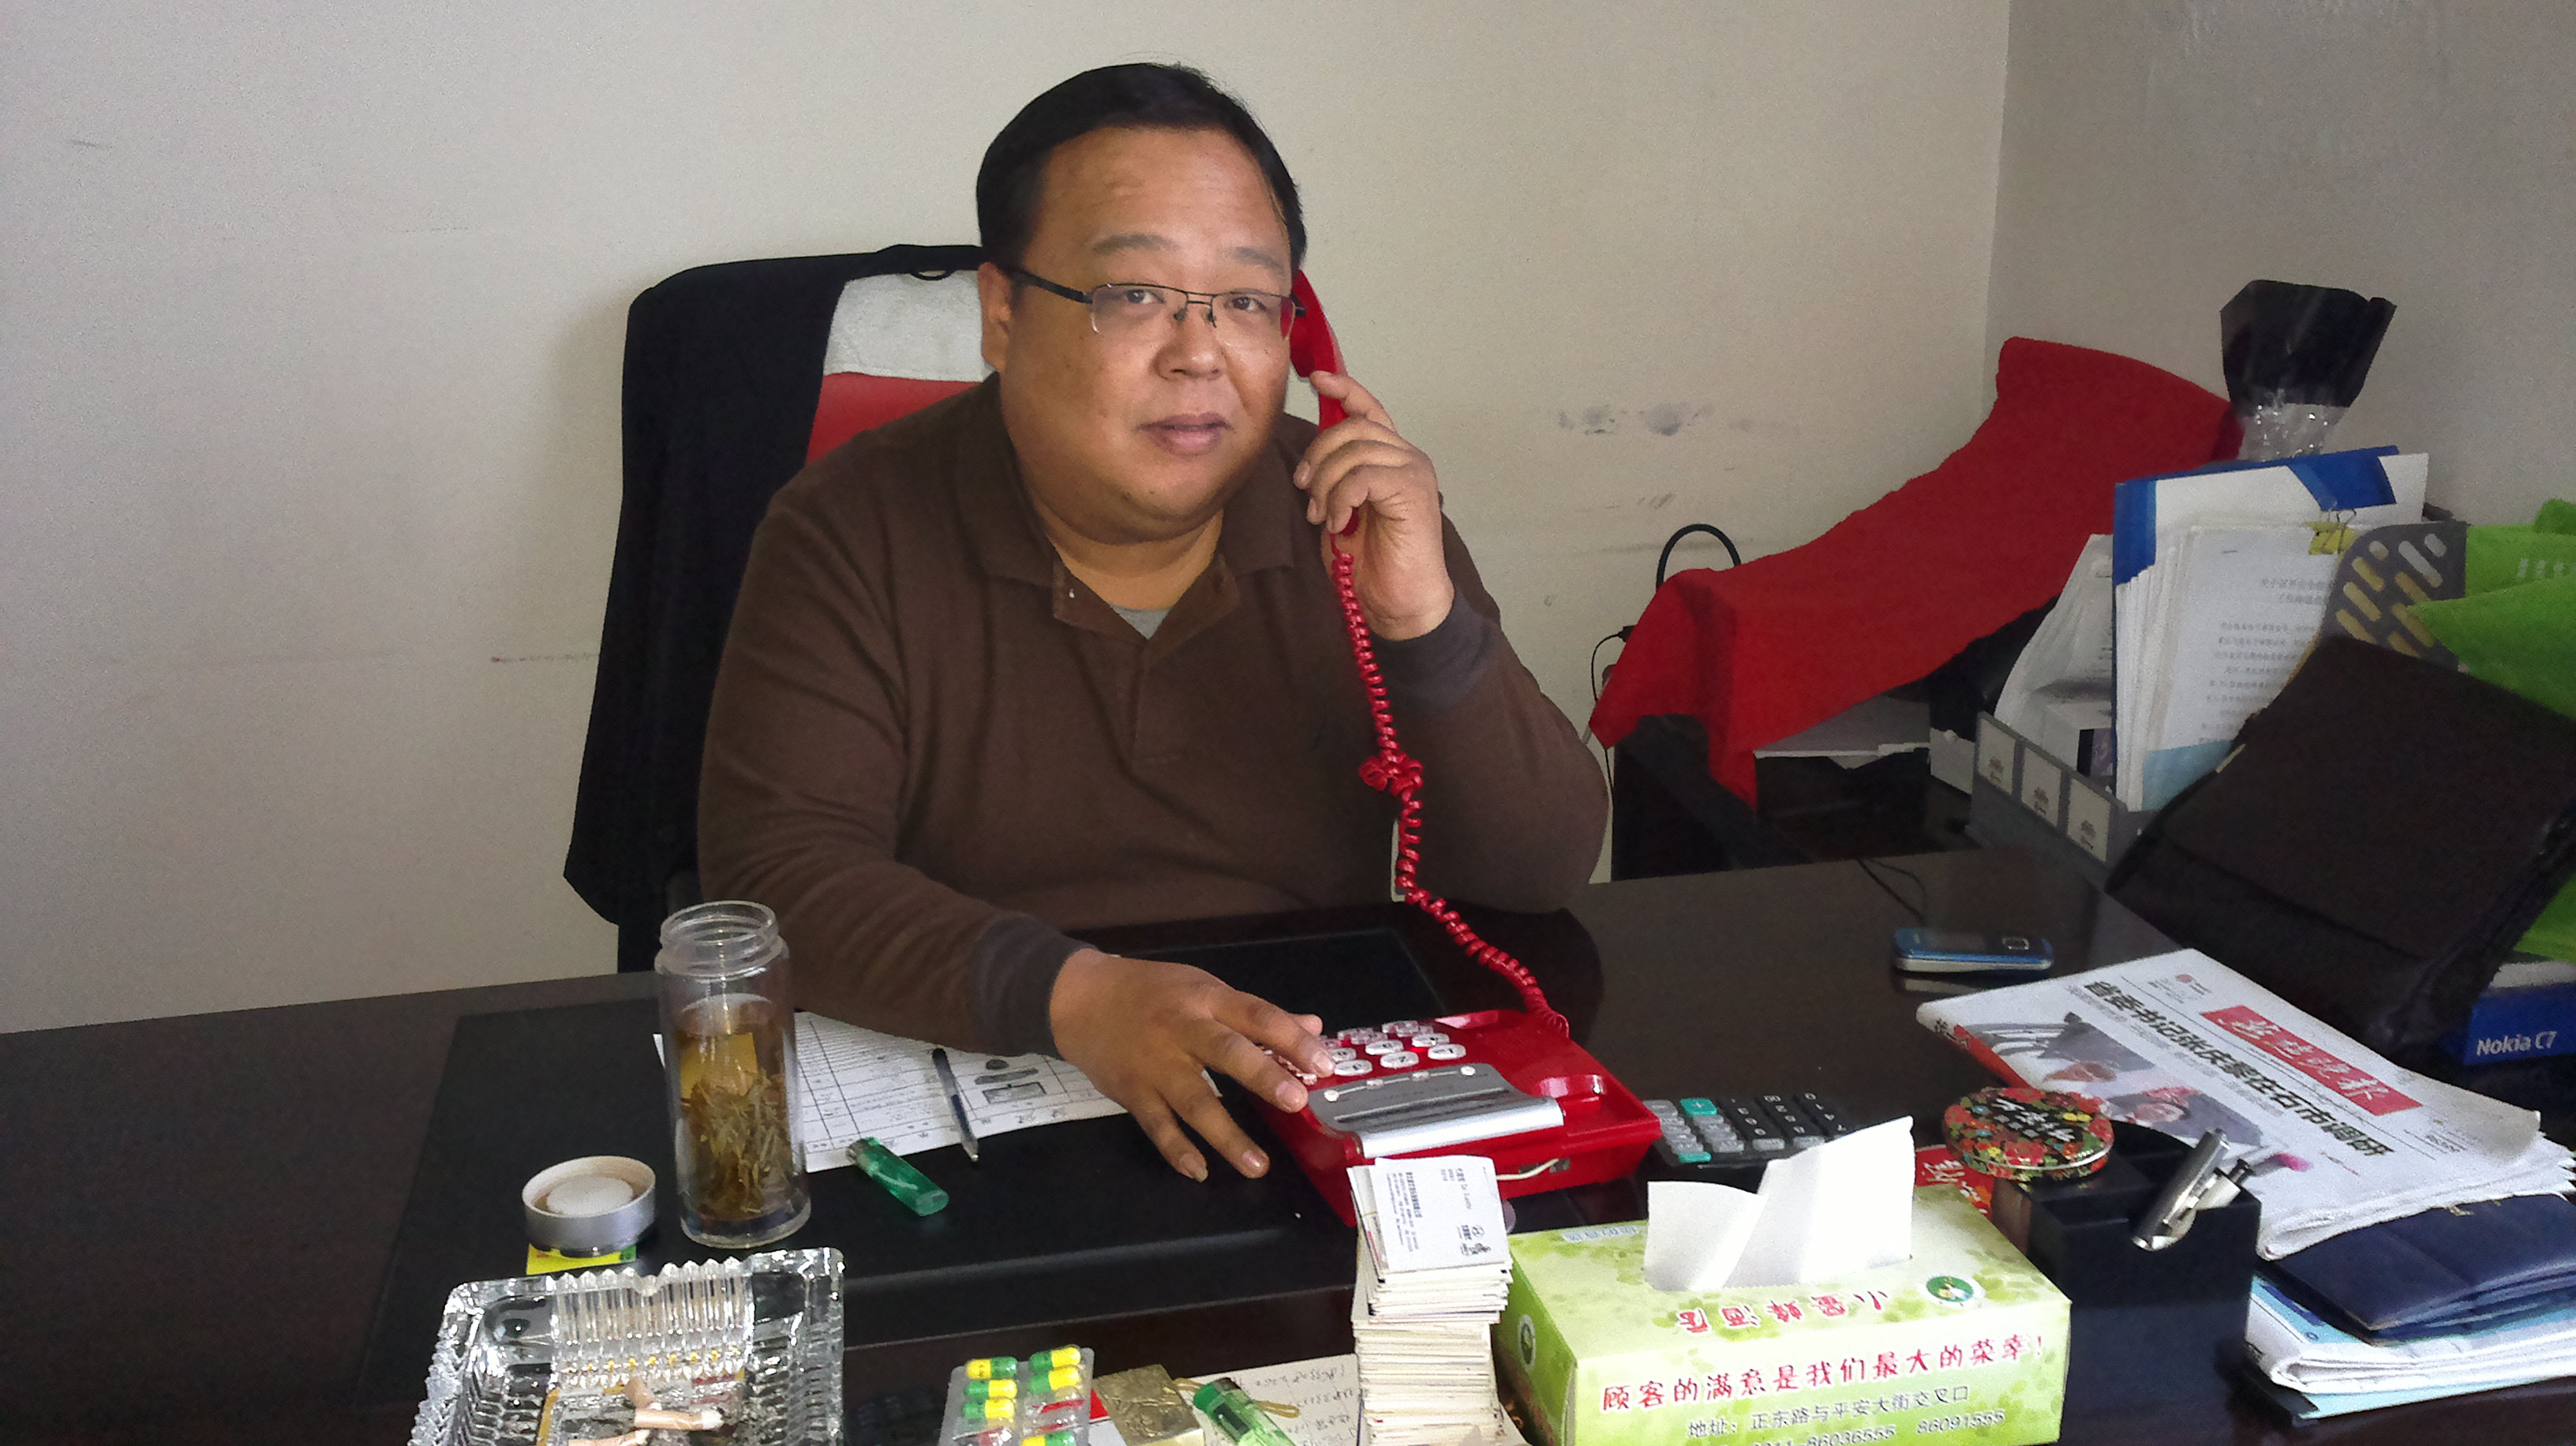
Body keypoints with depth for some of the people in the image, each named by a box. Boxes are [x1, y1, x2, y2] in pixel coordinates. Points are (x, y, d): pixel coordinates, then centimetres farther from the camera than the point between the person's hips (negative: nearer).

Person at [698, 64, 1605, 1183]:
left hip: (1321, 1120, 3)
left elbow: (1542, 875, -1)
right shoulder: (854, 531, -4)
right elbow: (775, 871, -13)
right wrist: (1067, 996, -28)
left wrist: (1426, 624, -17)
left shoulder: (1363, 516, 2)